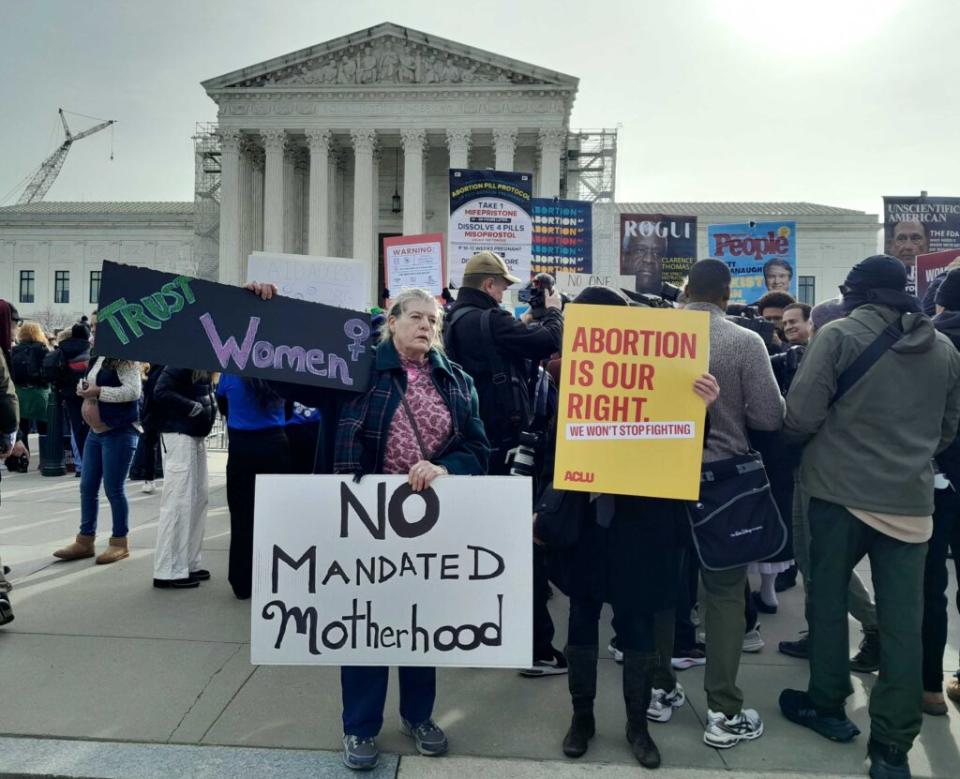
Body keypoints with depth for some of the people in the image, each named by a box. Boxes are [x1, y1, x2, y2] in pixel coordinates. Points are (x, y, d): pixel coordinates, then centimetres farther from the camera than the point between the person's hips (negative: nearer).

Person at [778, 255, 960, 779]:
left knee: (828, 597, 14)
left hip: (842, 491, -4)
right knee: (902, 620, 7)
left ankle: (827, 706, 27)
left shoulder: (840, 334, -8)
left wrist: (824, 440, 8)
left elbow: (800, 417, -14)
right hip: (910, 500, 4)